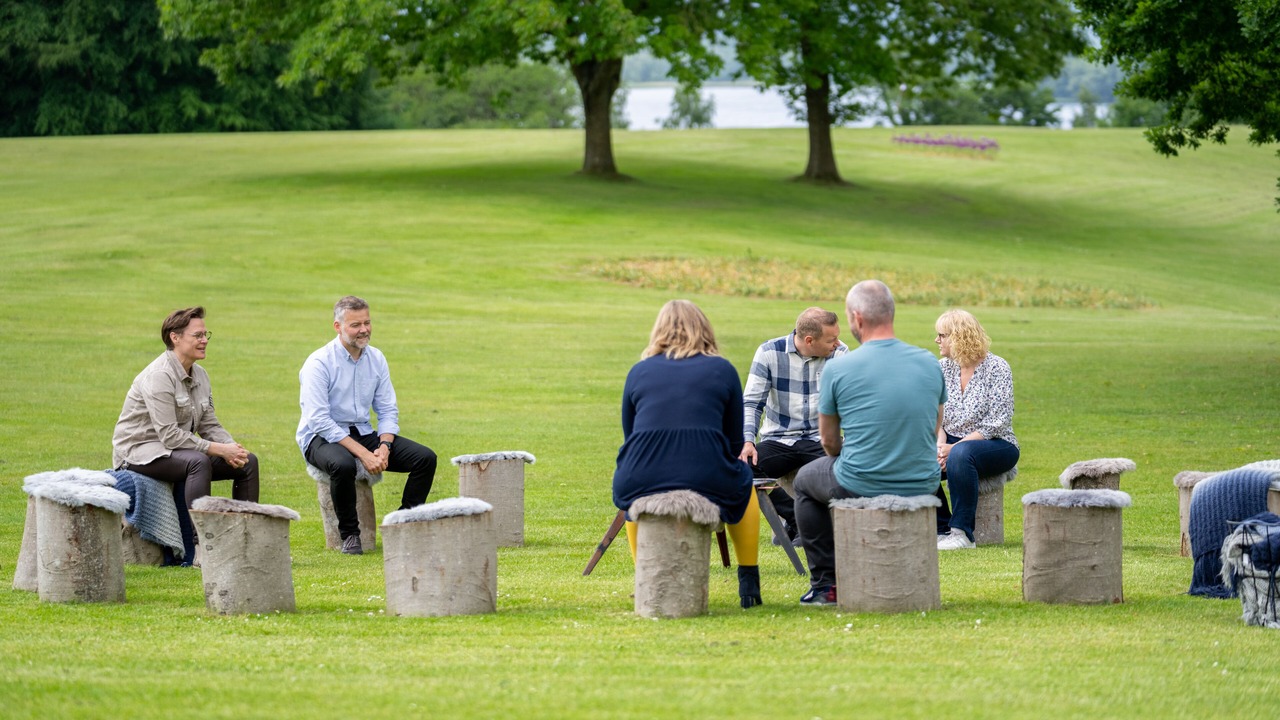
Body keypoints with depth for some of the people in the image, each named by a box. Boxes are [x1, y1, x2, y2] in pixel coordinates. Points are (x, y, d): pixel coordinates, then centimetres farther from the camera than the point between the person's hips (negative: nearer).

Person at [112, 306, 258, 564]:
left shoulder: (200, 376, 9)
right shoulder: (159, 376, -20)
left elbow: (209, 424, 11)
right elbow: (169, 434, -26)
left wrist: (233, 447, -11)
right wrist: (218, 449, -25)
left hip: (174, 449, 9)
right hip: (139, 452, -9)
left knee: (248, 462, -1)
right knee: (198, 461, -37)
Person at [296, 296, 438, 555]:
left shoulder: (376, 359, 5)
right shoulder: (319, 363, -15)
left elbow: (388, 411, 7)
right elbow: (319, 420, -22)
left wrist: (384, 447, -14)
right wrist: (362, 453, -27)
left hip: (363, 433, 6)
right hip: (322, 437, -6)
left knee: (425, 457, -11)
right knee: (343, 464, -41)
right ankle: (349, 534, -19)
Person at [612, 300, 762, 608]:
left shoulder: (639, 371, 14)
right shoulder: (722, 370, 10)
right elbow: (735, 442, 13)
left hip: (640, 483, 1)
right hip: (706, 482, -1)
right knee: (744, 482, 33)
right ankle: (749, 583, 30)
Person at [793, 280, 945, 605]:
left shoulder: (838, 368, -12)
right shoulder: (929, 363, -1)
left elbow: (829, 440, 2)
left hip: (860, 488, -4)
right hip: (922, 486, 4)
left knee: (805, 480, 30)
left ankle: (825, 584, 27)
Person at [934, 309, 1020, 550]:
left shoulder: (997, 368, -10)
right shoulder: (942, 367, 7)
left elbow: (995, 424, -16)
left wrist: (953, 448, -23)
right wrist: (940, 445, -18)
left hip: (996, 446, -6)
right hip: (953, 442, 6)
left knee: (960, 454, -39)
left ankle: (962, 533, -35)